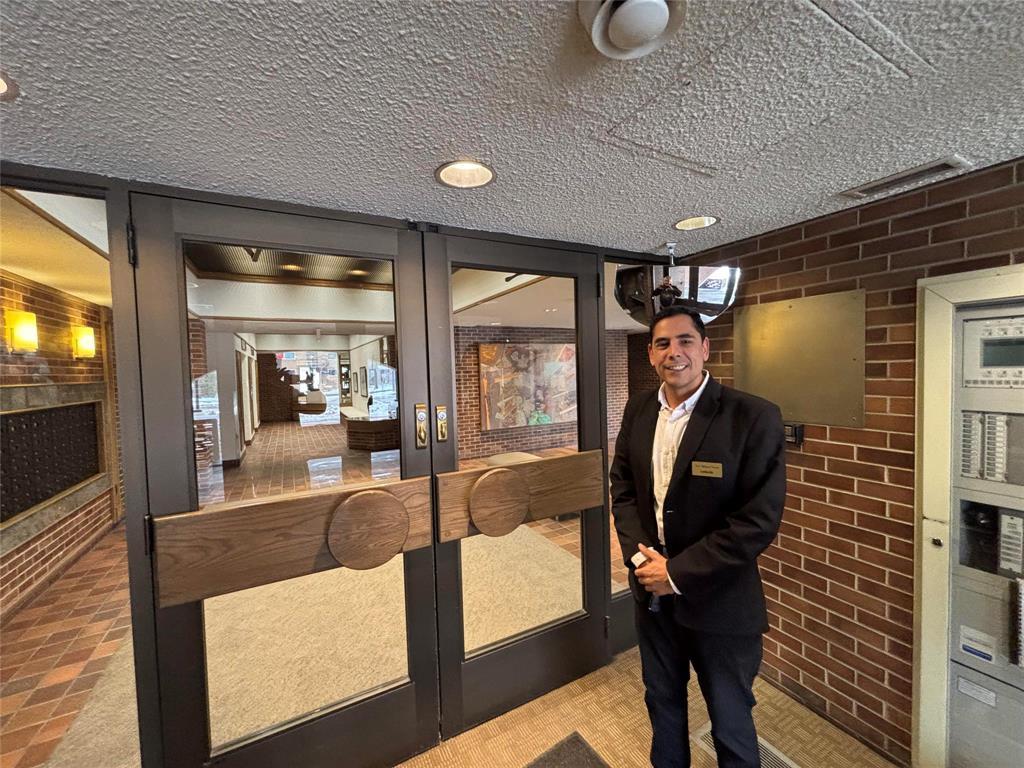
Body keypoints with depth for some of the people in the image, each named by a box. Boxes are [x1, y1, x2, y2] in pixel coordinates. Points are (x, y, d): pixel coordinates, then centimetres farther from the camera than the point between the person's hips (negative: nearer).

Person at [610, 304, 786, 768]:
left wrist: (679, 573, -19)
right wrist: (638, 552, -10)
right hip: (652, 593, 5)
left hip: (718, 602, -4)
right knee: (661, 700, 28)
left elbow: (758, 520, -20)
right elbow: (622, 485, 3)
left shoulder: (755, 418, -19)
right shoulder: (639, 409, -3)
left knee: (730, 722, 20)